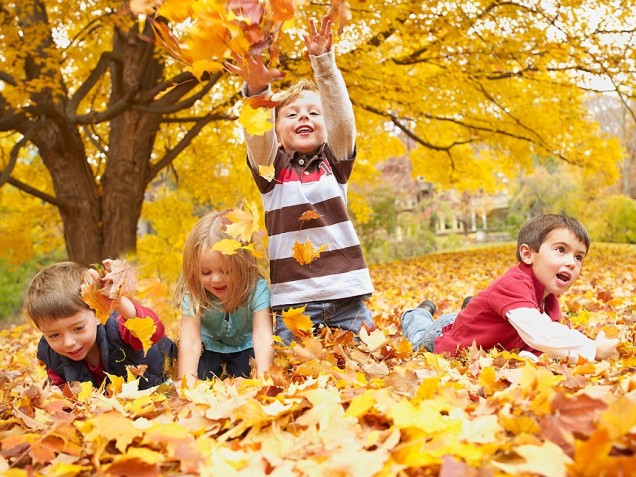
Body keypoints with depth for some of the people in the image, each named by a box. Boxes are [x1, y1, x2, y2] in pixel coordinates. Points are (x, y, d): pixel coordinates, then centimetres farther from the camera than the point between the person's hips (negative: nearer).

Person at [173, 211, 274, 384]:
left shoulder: (257, 289, -33)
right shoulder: (192, 294, -28)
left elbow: (263, 338, -42)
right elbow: (190, 343, -37)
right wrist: (188, 385, -52)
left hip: (245, 346, -1)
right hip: (209, 346, 1)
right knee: (200, 376, -19)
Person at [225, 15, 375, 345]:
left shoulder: (335, 162, 10)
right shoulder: (270, 168, 8)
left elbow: (340, 113, -4)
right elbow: (257, 133, -11)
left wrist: (324, 61, -17)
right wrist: (257, 90, -30)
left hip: (347, 296, 1)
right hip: (293, 301, 0)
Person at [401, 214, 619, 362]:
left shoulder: (550, 300, -18)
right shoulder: (513, 284, -46)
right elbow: (535, 333, -61)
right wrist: (592, 349, -57)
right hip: (444, 336, -6)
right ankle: (421, 314, 52)